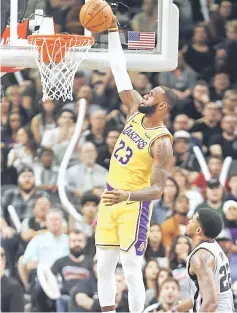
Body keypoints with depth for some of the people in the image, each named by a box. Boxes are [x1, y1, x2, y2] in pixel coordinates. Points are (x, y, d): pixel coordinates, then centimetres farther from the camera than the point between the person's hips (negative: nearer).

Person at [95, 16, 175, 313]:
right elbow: (120, 73, 4)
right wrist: (113, 32, -1)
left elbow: (157, 189, -22)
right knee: (103, 267, 9)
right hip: (110, 199, 8)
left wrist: (127, 197, -38)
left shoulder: (162, 143, -18)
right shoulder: (136, 111, 2)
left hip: (134, 205, -8)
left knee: (131, 271, -8)